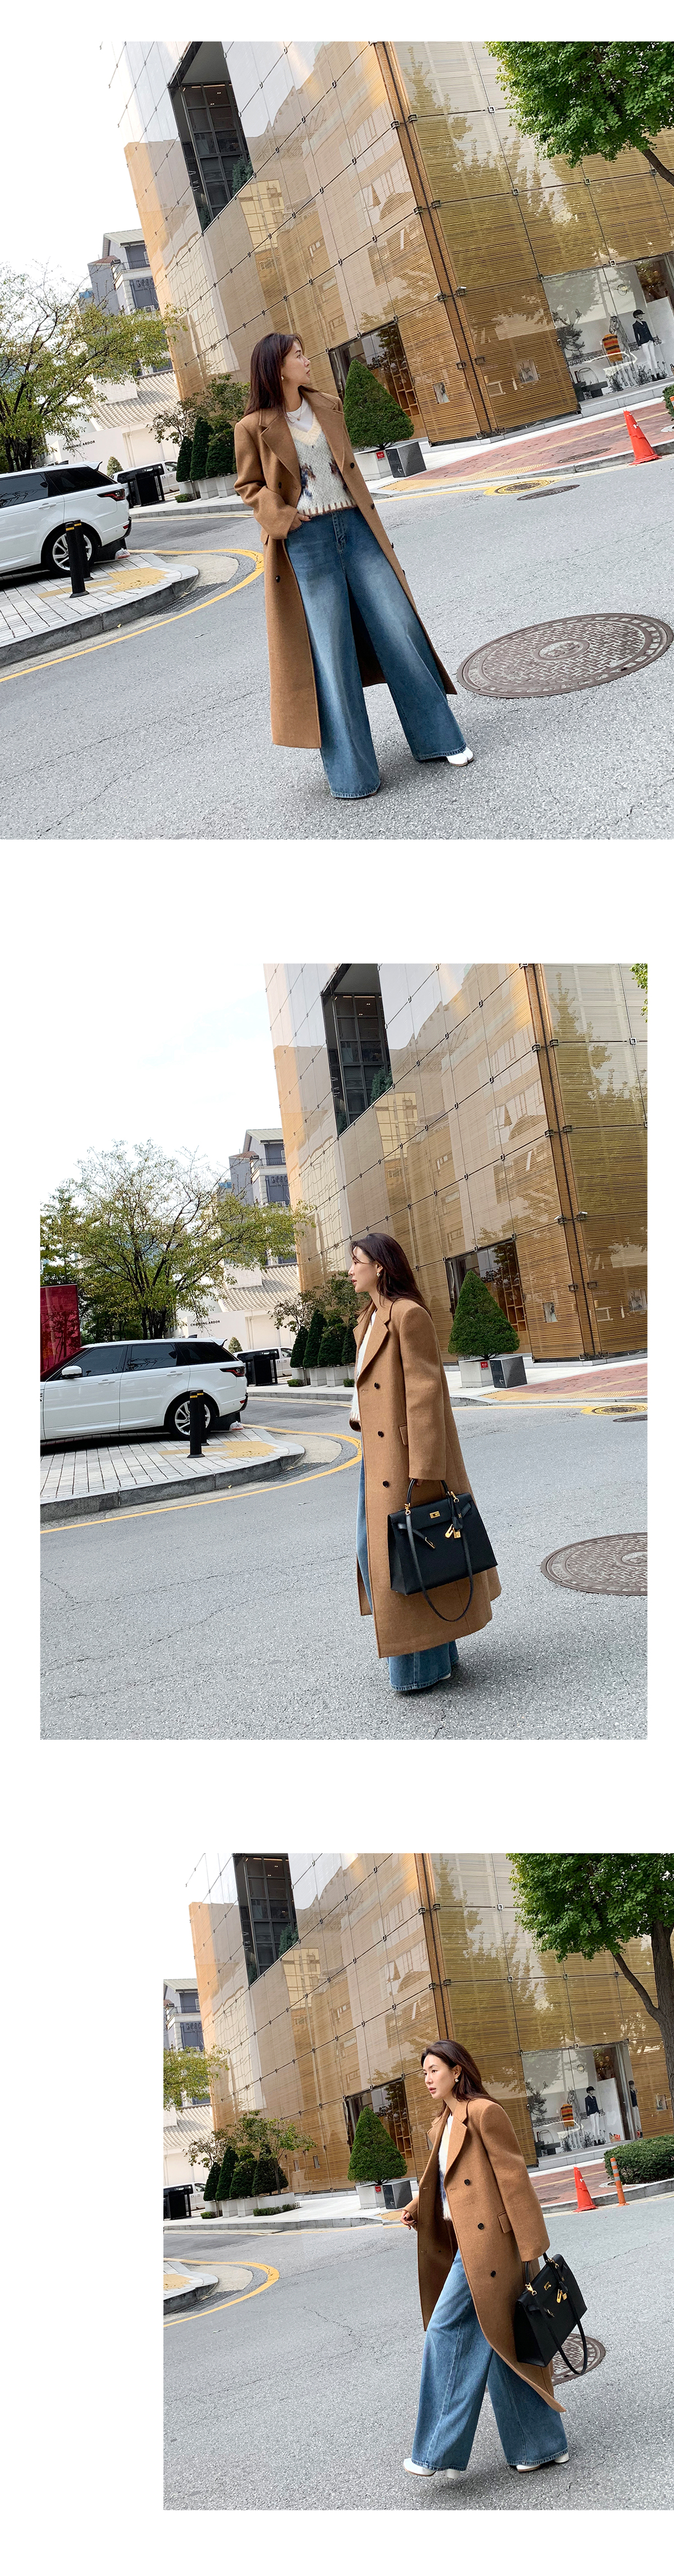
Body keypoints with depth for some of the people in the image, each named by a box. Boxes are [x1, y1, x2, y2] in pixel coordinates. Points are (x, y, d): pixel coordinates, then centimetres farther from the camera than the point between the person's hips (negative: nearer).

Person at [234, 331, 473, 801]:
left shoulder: (327, 407, 12)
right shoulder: (254, 427, -3)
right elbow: (250, 486, 4)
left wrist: (373, 525, 17)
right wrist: (280, 517, -13)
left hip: (354, 526, 5)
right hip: (306, 539, -5)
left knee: (398, 629, 2)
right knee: (329, 649, -3)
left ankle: (439, 737, 13)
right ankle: (350, 769, 4)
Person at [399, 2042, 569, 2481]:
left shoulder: (485, 2113, -11)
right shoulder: (443, 2126, 16)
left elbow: (513, 2177, -14)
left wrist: (531, 2248, -16)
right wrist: (416, 2209, 3)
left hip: (489, 2240, -9)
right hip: (468, 2243, 9)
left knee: (447, 2330, -10)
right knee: (499, 2341, 10)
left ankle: (442, 2453, -5)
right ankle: (542, 2446, 17)